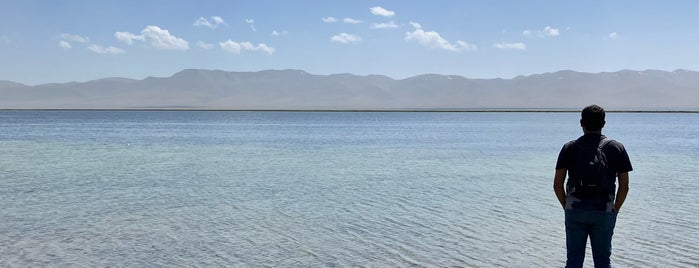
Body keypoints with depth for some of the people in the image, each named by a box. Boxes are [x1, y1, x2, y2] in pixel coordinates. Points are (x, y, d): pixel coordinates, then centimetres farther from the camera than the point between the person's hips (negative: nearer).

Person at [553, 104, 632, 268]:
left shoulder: (570, 148, -1)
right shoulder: (617, 148, 1)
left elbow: (557, 184, -2)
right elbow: (624, 186, 2)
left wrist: (567, 207, 9)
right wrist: (615, 210, 12)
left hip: (575, 211, 0)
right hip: (604, 212, 0)